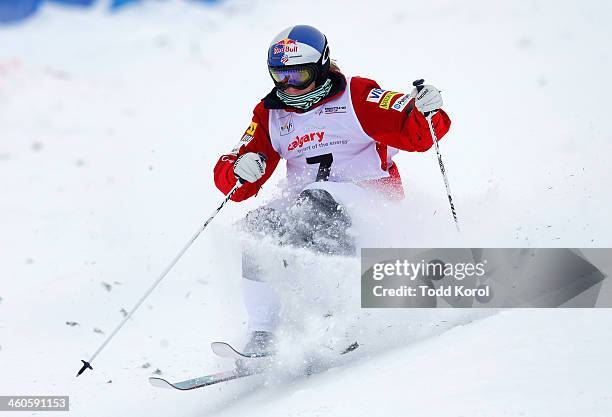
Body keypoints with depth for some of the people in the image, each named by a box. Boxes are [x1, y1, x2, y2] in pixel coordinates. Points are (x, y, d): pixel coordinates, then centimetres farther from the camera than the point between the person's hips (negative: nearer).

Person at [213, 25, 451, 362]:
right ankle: (261, 337, -15)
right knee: (255, 229, -18)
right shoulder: (270, 115, 10)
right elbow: (228, 178, 5)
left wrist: (427, 112, -34)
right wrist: (240, 168, -18)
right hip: (308, 207, 6)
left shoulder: (356, 97, -4)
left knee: (314, 198, -34)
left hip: (369, 198, -5)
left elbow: (416, 133, -11)